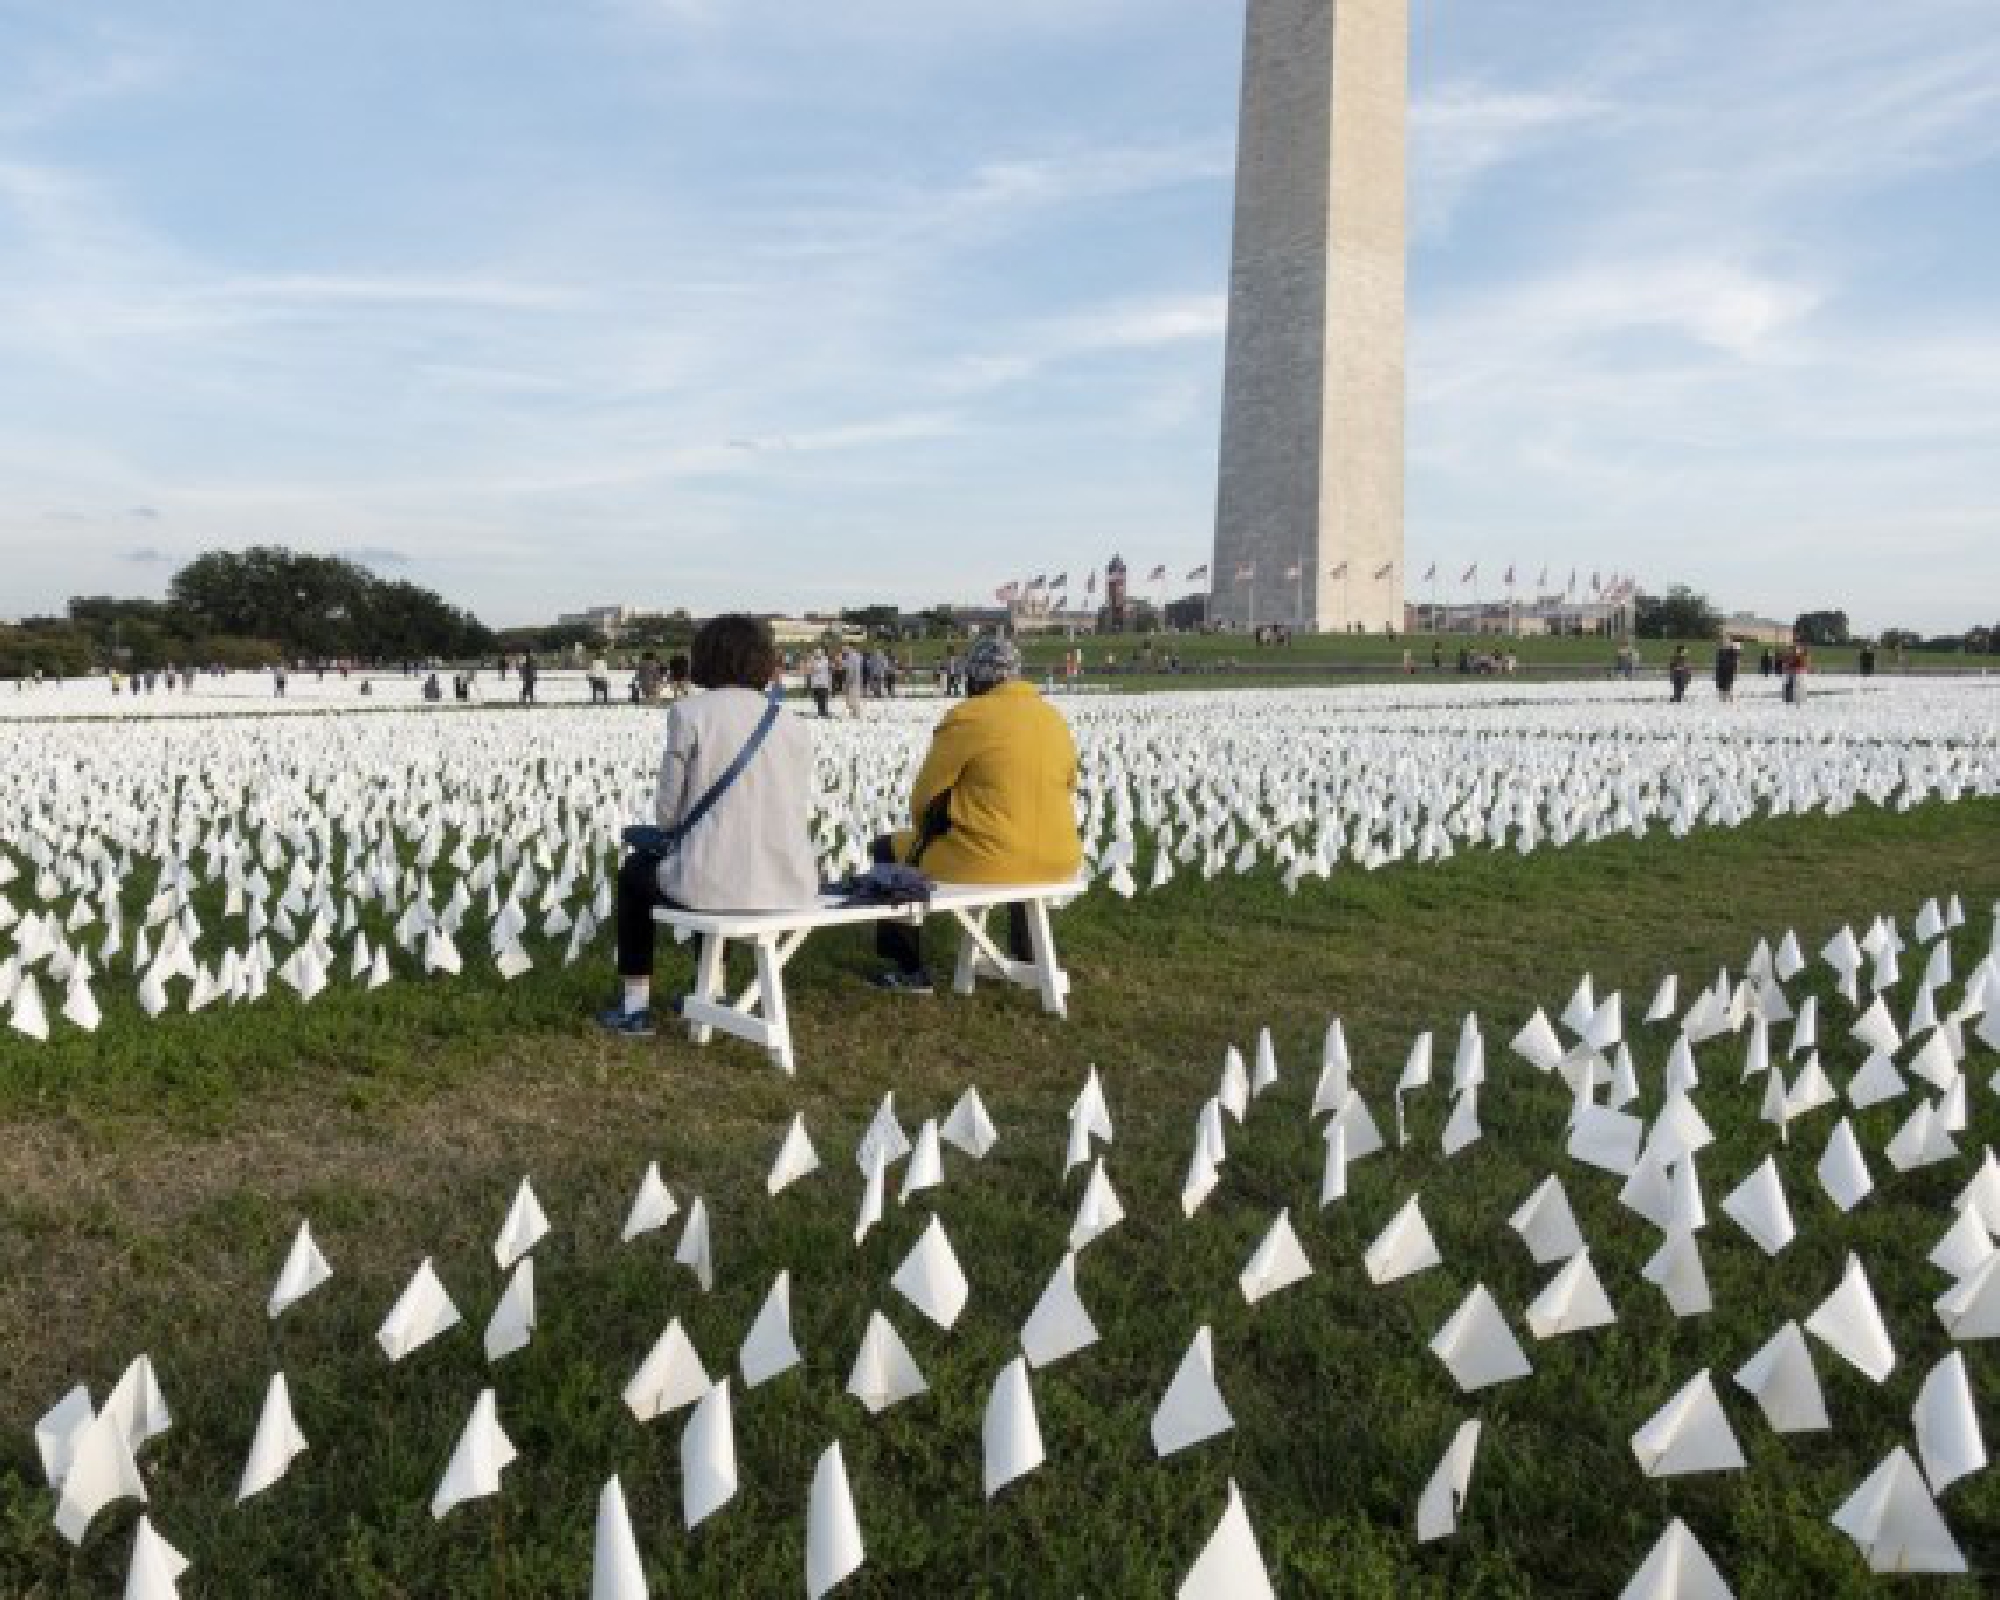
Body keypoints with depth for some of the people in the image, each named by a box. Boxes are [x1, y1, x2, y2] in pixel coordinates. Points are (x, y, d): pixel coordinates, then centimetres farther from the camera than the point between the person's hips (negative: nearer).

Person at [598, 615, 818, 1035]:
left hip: (722, 888, -4)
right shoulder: (793, 725, 5)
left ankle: (634, 1006, 34)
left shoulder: (690, 712, -7)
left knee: (635, 871, 30)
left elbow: (668, 810, -4)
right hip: (792, 891, 5)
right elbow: (801, 814, 10)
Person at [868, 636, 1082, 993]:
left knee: (890, 850, 18)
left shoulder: (968, 718, -10)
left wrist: (932, 833, 19)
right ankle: (1026, 955, 46)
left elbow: (924, 799, -2)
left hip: (983, 861, -6)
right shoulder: (1056, 720, 8)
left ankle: (909, 970, 21)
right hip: (1058, 861, 6)